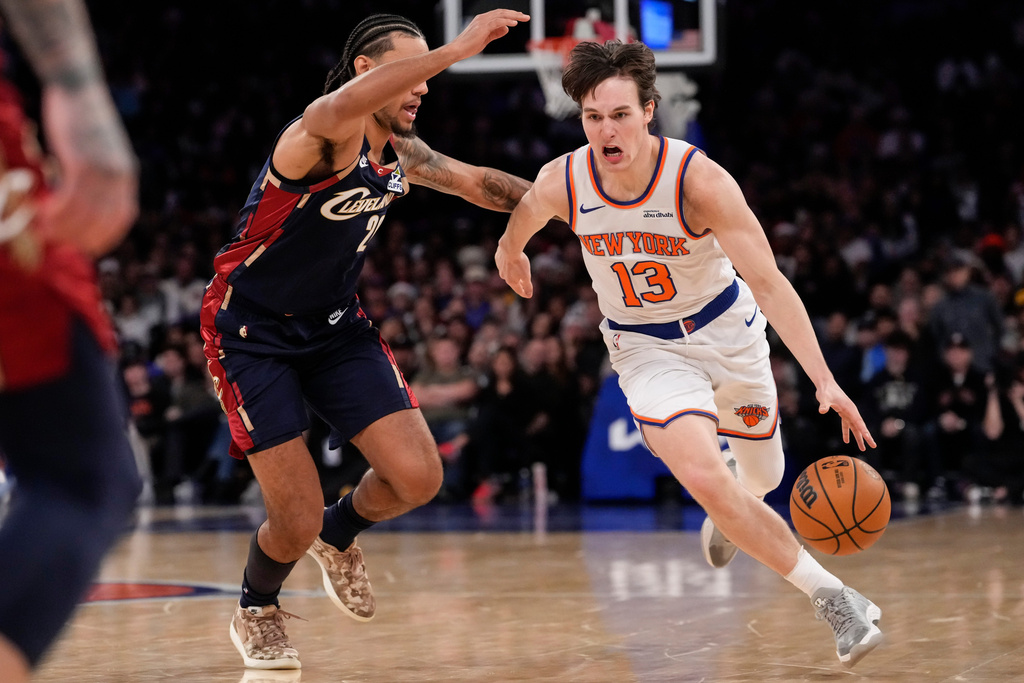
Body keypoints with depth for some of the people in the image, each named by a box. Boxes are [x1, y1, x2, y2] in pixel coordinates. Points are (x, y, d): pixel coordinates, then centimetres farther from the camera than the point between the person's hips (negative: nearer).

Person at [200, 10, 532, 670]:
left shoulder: (401, 152, 1)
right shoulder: (325, 137, -26)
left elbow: (478, 181, 18)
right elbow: (335, 111, -51)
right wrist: (454, 50, -57)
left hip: (336, 328, 7)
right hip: (252, 332, -7)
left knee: (418, 478, -9)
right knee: (298, 523, -8)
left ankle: (339, 536, 26)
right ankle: (257, 612, 27)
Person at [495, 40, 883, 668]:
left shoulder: (699, 180, -28)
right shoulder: (561, 183, -21)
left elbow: (769, 284, -29)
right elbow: (523, 217, 6)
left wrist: (824, 380, -37)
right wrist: (510, 252, 28)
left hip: (727, 328, 0)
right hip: (647, 348, 0)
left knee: (762, 477, 18)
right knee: (703, 478, -24)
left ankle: (729, 510, 59)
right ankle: (833, 598, -13)